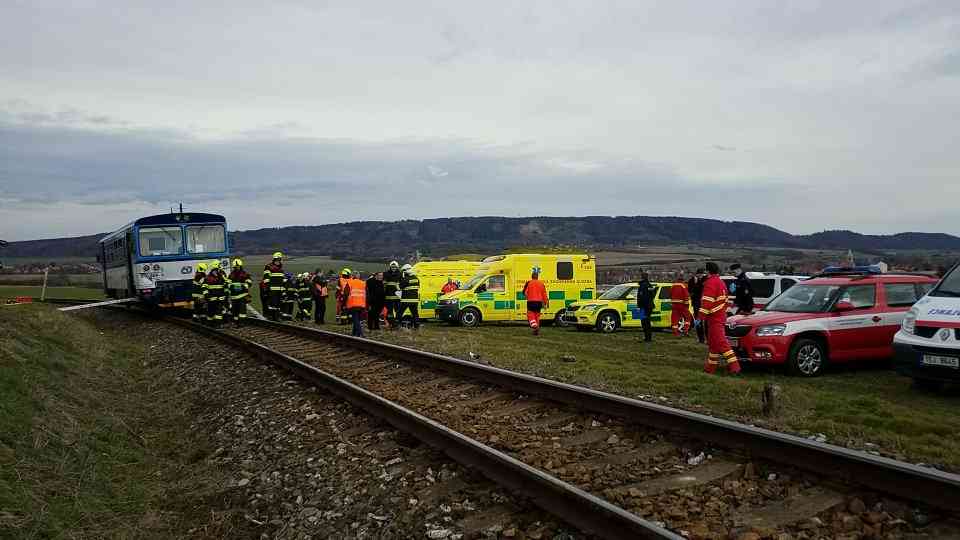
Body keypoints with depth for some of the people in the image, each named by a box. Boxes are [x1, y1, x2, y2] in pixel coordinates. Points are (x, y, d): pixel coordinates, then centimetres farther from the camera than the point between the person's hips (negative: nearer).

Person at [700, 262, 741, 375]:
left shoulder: (710, 282, -13)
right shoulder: (721, 282, 19)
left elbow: (706, 302, -21)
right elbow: (725, 301, 23)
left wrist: (701, 317, -21)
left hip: (714, 318, -10)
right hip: (721, 316, 10)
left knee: (720, 342, -12)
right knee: (713, 342, 15)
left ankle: (734, 366, -16)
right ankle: (711, 367, 20)